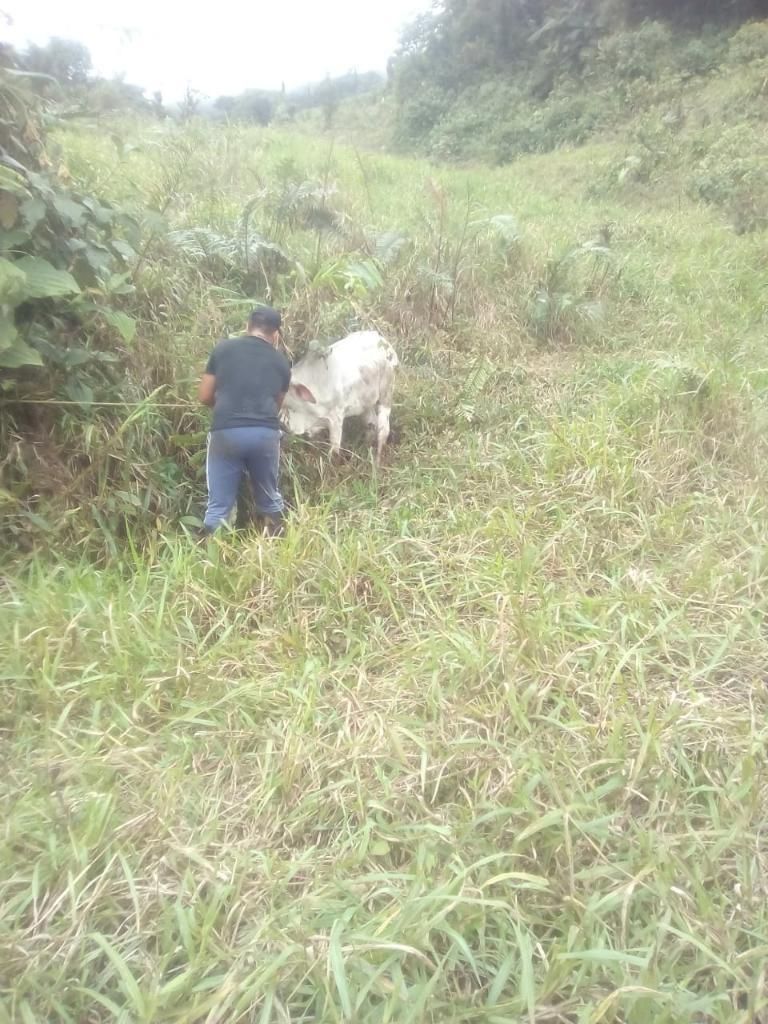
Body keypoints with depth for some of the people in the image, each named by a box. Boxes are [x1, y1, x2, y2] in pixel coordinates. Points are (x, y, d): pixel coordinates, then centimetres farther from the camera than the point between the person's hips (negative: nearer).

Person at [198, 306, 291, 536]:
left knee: (219, 506, 7)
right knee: (270, 500, 19)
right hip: (266, 433, 1)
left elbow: (205, 397, 13)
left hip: (226, 432, -1)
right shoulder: (281, 362, 16)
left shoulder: (223, 349, 12)